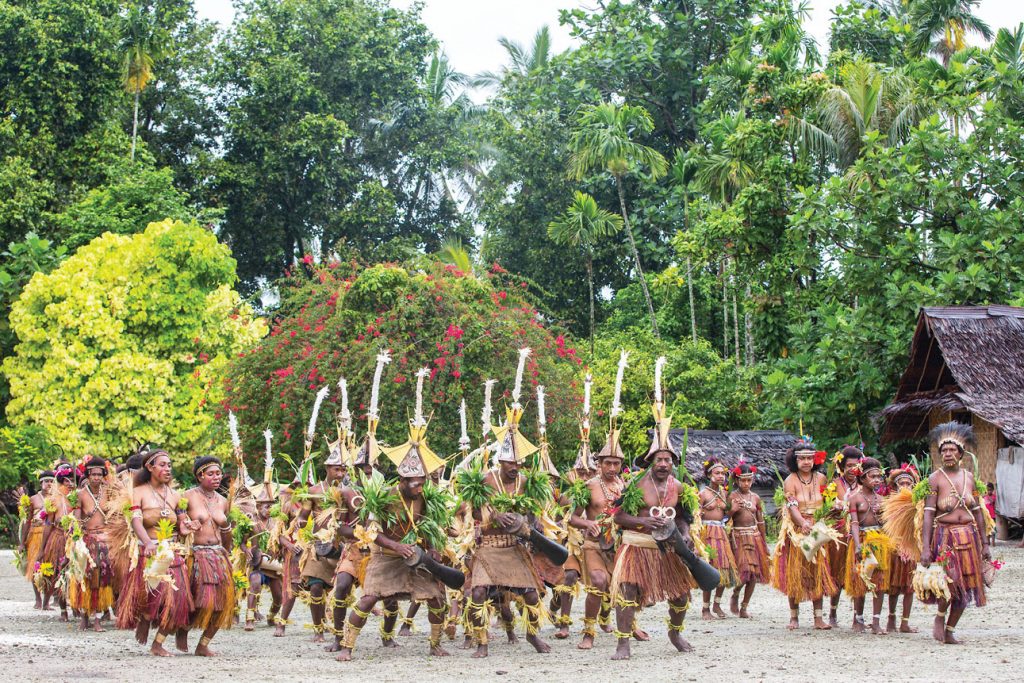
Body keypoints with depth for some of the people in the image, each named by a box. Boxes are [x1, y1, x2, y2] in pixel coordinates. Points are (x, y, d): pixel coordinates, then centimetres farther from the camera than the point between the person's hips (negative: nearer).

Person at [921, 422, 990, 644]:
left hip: (969, 535, 5)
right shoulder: (935, 478, -4)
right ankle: (940, 618, 4)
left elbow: (977, 511, 13)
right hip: (944, 536, -5)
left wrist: (984, 543, 11)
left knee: (965, 586, 5)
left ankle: (949, 631, 17)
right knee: (951, 580, -23)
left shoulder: (969, 477, 9)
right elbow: (928, 513, -10)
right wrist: (925, 547, -18)